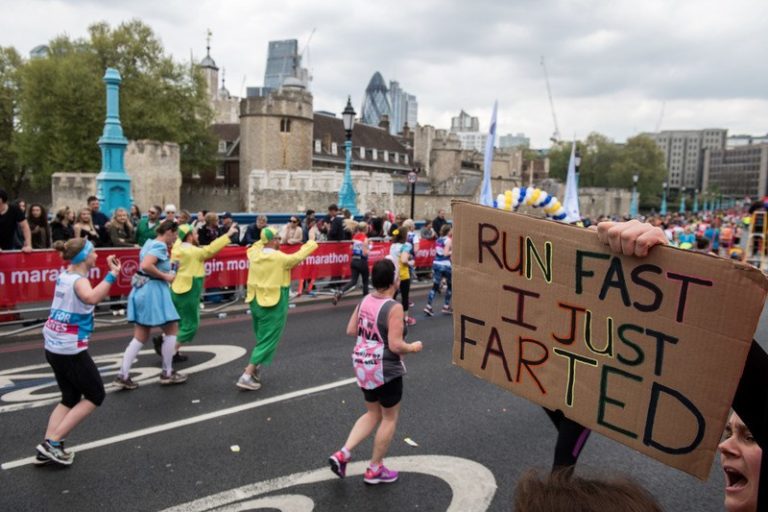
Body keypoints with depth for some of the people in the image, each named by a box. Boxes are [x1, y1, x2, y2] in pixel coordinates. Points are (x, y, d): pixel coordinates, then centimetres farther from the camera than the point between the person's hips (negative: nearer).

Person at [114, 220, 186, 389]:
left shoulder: (150, 243, 14)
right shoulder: (160, 246, -14)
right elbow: (145, 266, -28)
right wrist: (165, 276, -17)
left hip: (141, 290, 9)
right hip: (153, 291, -9)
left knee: (141, 336, 11)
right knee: (172, 329, 6)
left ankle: (123, 375, 9)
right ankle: (167, 373, 13)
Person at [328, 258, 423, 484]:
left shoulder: (365, 300, 1)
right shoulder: (394, 307, -21)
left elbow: (351, 330, 9)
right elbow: (395, 346, -24)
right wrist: (413, 347, -5)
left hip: (362, 366, 7)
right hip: (385, 370, -7)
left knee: (373, 414, 24)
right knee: (390, 418, 14)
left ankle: (343, 453, 14)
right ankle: (375, 469, 25)